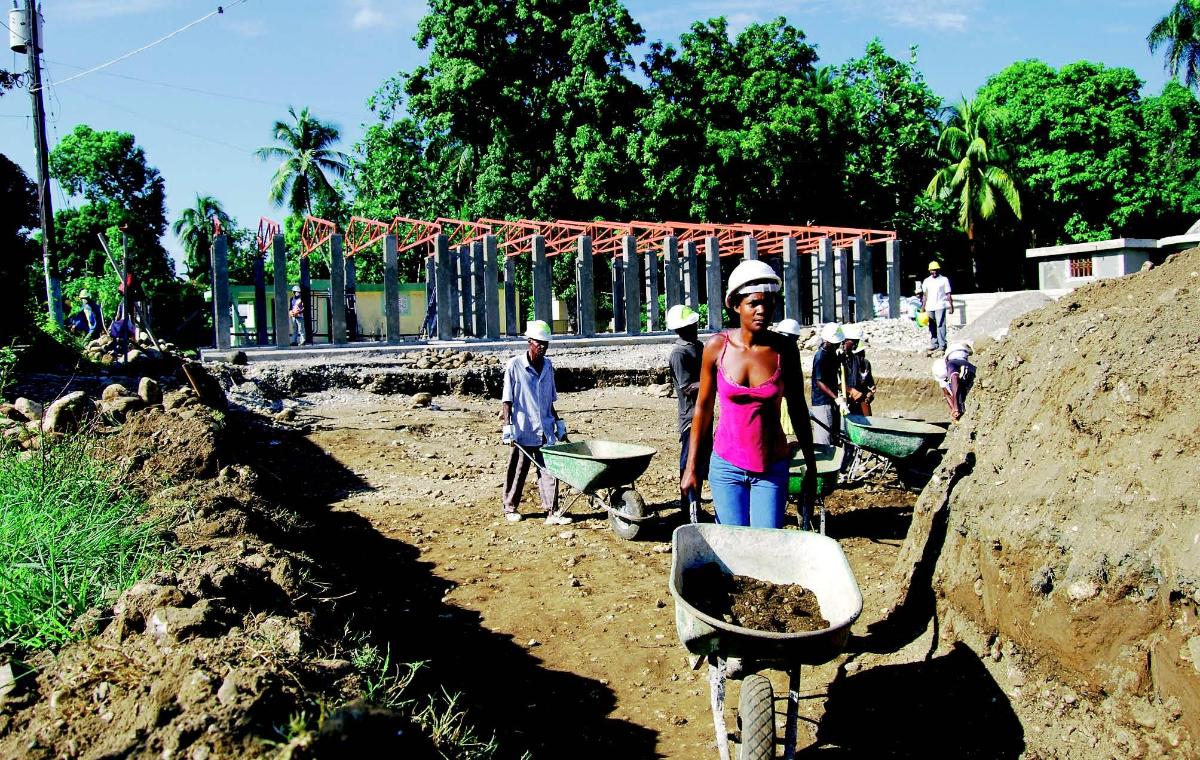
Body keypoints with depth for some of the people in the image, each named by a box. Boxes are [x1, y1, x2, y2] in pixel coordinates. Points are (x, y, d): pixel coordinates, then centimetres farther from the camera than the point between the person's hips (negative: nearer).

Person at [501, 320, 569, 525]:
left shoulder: (548, 366, 10)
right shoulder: (515, 365, -6)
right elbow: (507, 399, -7)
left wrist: (558, 422, 17)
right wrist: (507, 426, -13)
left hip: (545, 430, 4)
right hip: (523, 430, -4)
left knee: (549, 470, -2)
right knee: (517, 471, 8)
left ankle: (552, 512, -1)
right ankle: (510, 508, 25)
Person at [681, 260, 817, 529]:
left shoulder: (784, 349, -6)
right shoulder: (717, 347, -6)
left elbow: (798, 410, 4)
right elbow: (703, 407, 2)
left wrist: (811, 467, 7)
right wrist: (691, 467, 3)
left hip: (772, 468, 0)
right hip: (726, 466, 0)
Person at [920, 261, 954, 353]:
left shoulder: (944, 280, 3)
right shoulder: (926, 281, 12)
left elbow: (948, 294, 2)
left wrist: (951, 306, -4)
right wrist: (923, 307, 8)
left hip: (940, 306, -4)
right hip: (929, 307, 4)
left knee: (940, 325, -10)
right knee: (932, 327, 6)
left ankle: (942, 345, -11)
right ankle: (933, 344, 10)